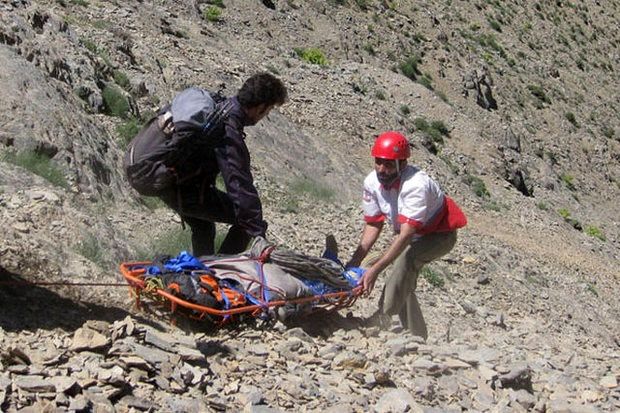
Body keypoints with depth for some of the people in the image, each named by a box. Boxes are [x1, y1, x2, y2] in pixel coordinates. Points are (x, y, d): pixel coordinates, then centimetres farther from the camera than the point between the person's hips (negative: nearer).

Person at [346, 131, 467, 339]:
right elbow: (373, 226, -6)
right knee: (404, 286, 1)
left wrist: (375, 269, -47)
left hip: (440, 234, -7)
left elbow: (406, 235, -42)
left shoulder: (416, 185, -38)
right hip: (412, 235, 7)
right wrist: (354, 261, -16)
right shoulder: (372, 182, -17)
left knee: (407, 257, -32)